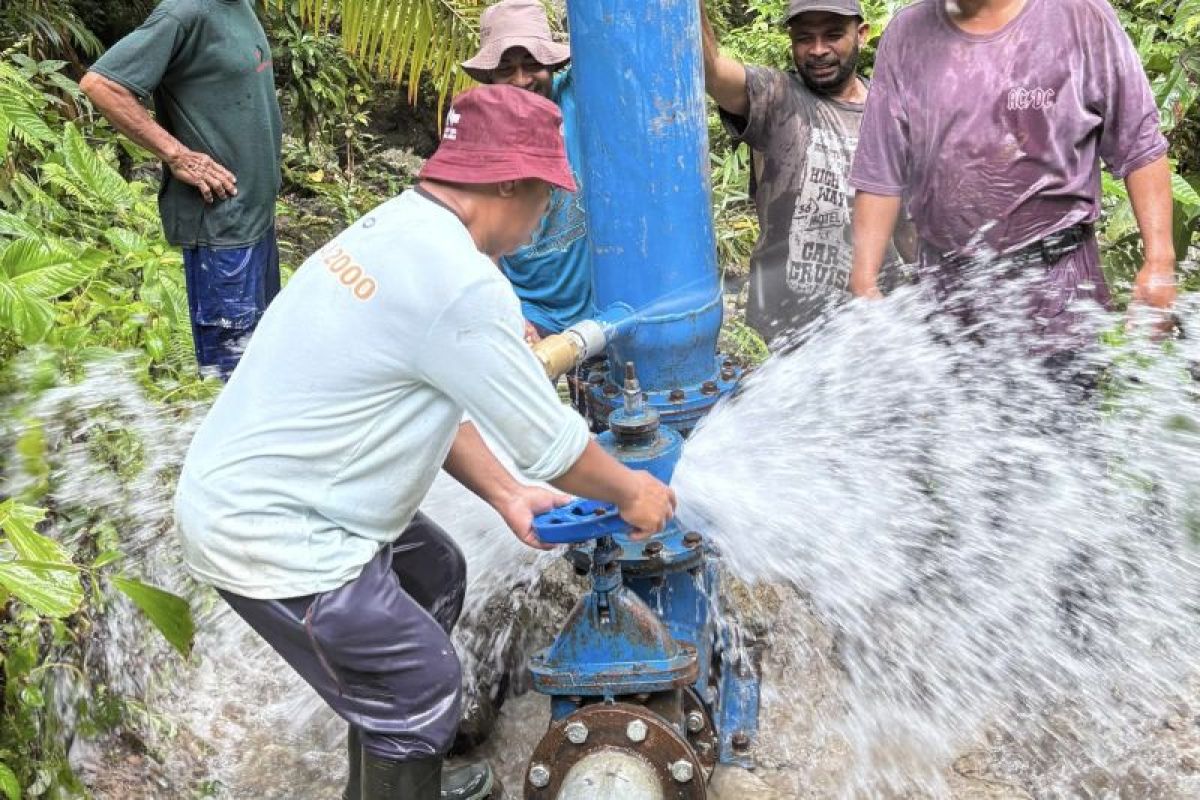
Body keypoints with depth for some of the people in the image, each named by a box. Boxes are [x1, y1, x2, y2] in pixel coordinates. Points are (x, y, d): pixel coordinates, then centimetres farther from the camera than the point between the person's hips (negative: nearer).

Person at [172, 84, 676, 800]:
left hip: (243, 484, 10)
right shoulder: (463, 286, -26)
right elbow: (553, 443, -15)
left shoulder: (398, 229, 5)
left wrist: (506, 494, 12)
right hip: (272, 536, -10)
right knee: (421, 689, 3)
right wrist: (634, 493, 2)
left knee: (434, 577, 25)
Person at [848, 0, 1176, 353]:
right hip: (947, 294, 3)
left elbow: (1139, 149, 0)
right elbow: (880, 174, 7)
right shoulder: (905, 36, 6)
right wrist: (864, 281, 3)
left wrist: (1159, 259, -6)